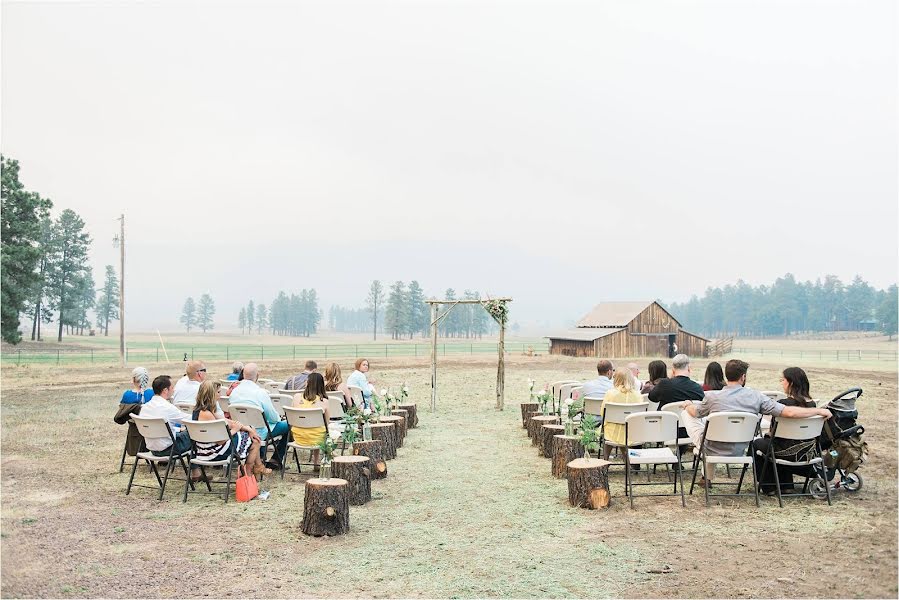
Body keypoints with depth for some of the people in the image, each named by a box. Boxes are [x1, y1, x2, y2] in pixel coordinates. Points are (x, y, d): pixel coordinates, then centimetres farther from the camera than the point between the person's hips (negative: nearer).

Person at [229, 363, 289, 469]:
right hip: (258, 432, -7)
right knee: (287, 426, 10)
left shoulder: (234, 391, -5)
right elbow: (273, 418, -14)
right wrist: (279, 418, 11)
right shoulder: (261, 393, -22)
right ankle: (276, 460, 15)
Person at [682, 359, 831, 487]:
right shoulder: (756, 397, -14)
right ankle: (708, 478, 40)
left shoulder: (712, 397, -17)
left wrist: (687, 405, 29)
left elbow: (694, 412, 4)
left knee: (686, 413, 17)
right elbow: (789, 412, -16)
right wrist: (819, 411, -4)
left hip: (711, 450, -3)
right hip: (738, 453, 3)